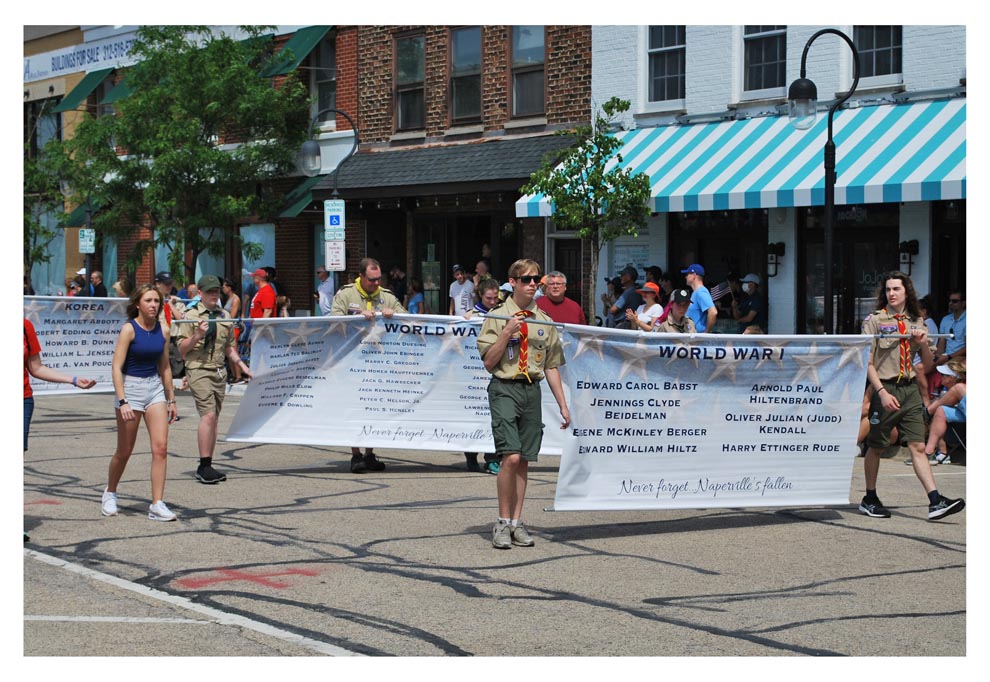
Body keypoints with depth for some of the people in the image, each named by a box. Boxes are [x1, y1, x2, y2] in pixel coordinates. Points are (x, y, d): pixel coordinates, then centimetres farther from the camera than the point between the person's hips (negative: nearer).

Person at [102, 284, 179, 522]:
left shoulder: (162, 330, 5)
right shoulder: (129, 328, -11)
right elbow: (116, 367, -14)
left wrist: (171, 399, 16)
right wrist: (122, 401, -22)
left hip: (155, 387, 5)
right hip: (131, 386, -4)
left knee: (160, 447, -7)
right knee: (124, 450, 6)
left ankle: (157, 504, -4)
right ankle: (110, 494, 31)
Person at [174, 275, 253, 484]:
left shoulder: (224, 316, 16)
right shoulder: (191, 315, -3)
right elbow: (181, 348, -4)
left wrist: (241, 365, 16)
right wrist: (197, 335, -19)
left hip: (220, 371, 6)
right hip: (199, 370, -6)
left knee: (213, 419, 6)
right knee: (208, 415, -17)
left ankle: (206, 467, 12)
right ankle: (204, 466, -15)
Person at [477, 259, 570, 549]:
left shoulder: (544, 322, 12)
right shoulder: (497, 317, 0)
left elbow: (551, 366, 15)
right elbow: (489, 362, -3)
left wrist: (563, 405, 12)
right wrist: (507, 333, -15)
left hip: (532, 391, 4)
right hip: (505, 389, -4)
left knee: (523, 460, 5)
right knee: (510, 457, -15)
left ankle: (516, 522, 13)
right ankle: (502, 523, -4)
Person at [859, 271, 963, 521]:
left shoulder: (916, 322, 12)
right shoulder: (874, 320, -2)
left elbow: (928, 364, 15)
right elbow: (867, 363, -8)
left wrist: (924, 344, -5)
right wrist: (882, 392, -18)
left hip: (910, 388, 4)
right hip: (885, 389, -4)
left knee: (918, 446, -4)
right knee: (876, 447, 6)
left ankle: (936, 501, -11)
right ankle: (869, 499, 20)